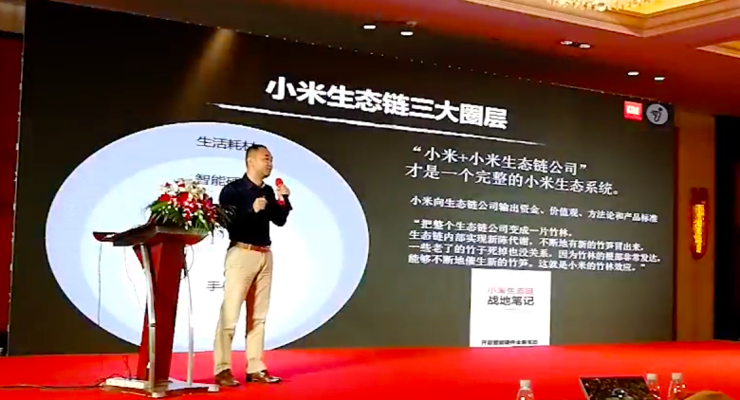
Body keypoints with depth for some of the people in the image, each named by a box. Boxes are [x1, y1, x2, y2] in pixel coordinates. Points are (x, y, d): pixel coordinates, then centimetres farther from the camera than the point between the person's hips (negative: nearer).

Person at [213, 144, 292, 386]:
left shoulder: (269, 191, 13)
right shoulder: (233, 189, -5)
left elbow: (280, 221, 14)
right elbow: (225, 221, -14)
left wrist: (284, 199, 0)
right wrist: (252, 210, -21)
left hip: (265, 255, 7)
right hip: (241, 254, -7)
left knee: (258, 315, 8)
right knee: (230, 313, -7)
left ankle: (255, 369, 13)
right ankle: (222, 370, -3)